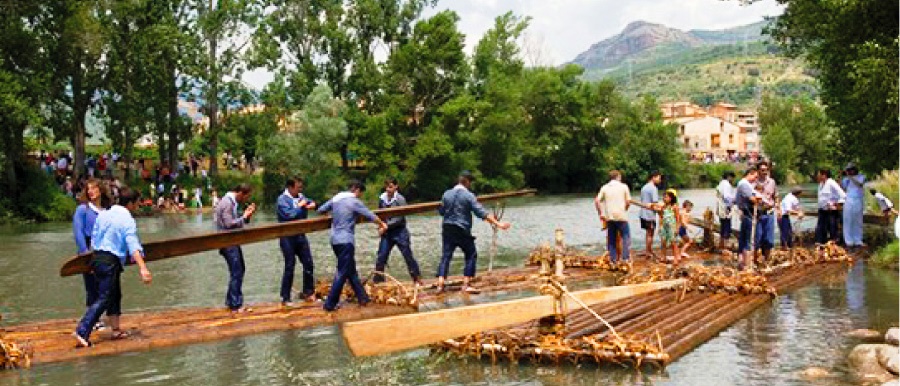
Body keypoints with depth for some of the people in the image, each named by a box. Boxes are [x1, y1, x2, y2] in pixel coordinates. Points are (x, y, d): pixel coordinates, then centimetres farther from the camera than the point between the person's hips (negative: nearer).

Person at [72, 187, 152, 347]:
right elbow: (133, 245, -23)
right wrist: (143, 268, -31)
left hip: (97, 257, 8)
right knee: (103, 299, -6)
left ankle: (116, 330, 24)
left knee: (115, 295, 19)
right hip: (110, 261, -8)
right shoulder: (127, 220, -12)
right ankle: (82, 331, -15)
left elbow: (94, 238, 17)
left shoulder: (103, 214, 10)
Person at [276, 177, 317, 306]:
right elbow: (290, 215, -25)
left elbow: (311, 202, 16)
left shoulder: (300, 196, 6)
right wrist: (300, 206, -12)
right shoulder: (282, 200, -13)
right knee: (289, 267, -2)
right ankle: (285, 298, 8)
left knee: (308, 264, 10)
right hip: (288, 238, -7)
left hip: (300, 235, 7)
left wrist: (312, 204, -7)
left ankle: (308, 292, 26)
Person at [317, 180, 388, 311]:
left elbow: (321, 210, 17)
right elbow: (371, 216, -5)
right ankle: (330, 304, -2)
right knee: (342, 273, -3)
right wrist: (382, 225, 14)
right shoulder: (354, 202, -9)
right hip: (346, 241, -8)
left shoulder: (335, 199, 10)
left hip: (335, 240, 8)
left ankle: (363, 298, 21)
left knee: (351, 271, 15)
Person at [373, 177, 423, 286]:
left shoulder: (400, 199, -11)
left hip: (400, 232, -4)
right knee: (381, 257, 1)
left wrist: (387, 225, -20)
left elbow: (400, 219, -15)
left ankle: (417, 278, 14)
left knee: (408, 255, 2)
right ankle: (377, 280, 11)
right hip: (387, 233, 4)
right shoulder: (382, 199, 2)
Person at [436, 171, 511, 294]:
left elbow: (441, 211, 14)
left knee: (446, 256, 8)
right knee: (471, 255, 8)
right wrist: (497, 223, -16)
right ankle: (466, 285, 3)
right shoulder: (468, 195, -9)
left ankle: (440, 284, -2)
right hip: (462, 231, -5)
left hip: (447, 229, 5)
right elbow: (481, 213, -15)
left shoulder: (446, 194, 5)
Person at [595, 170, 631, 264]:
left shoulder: (604, 188, 6)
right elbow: (628, 201, -2)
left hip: (609, 217, 3)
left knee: (611, 239, 10)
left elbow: (597, 201, 0)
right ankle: (625, 258, -4)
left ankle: (613, 259, 10)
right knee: (626, 236, 5)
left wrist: (600, 213, 8)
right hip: (621, 216, -3)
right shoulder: (624, 187, 0)